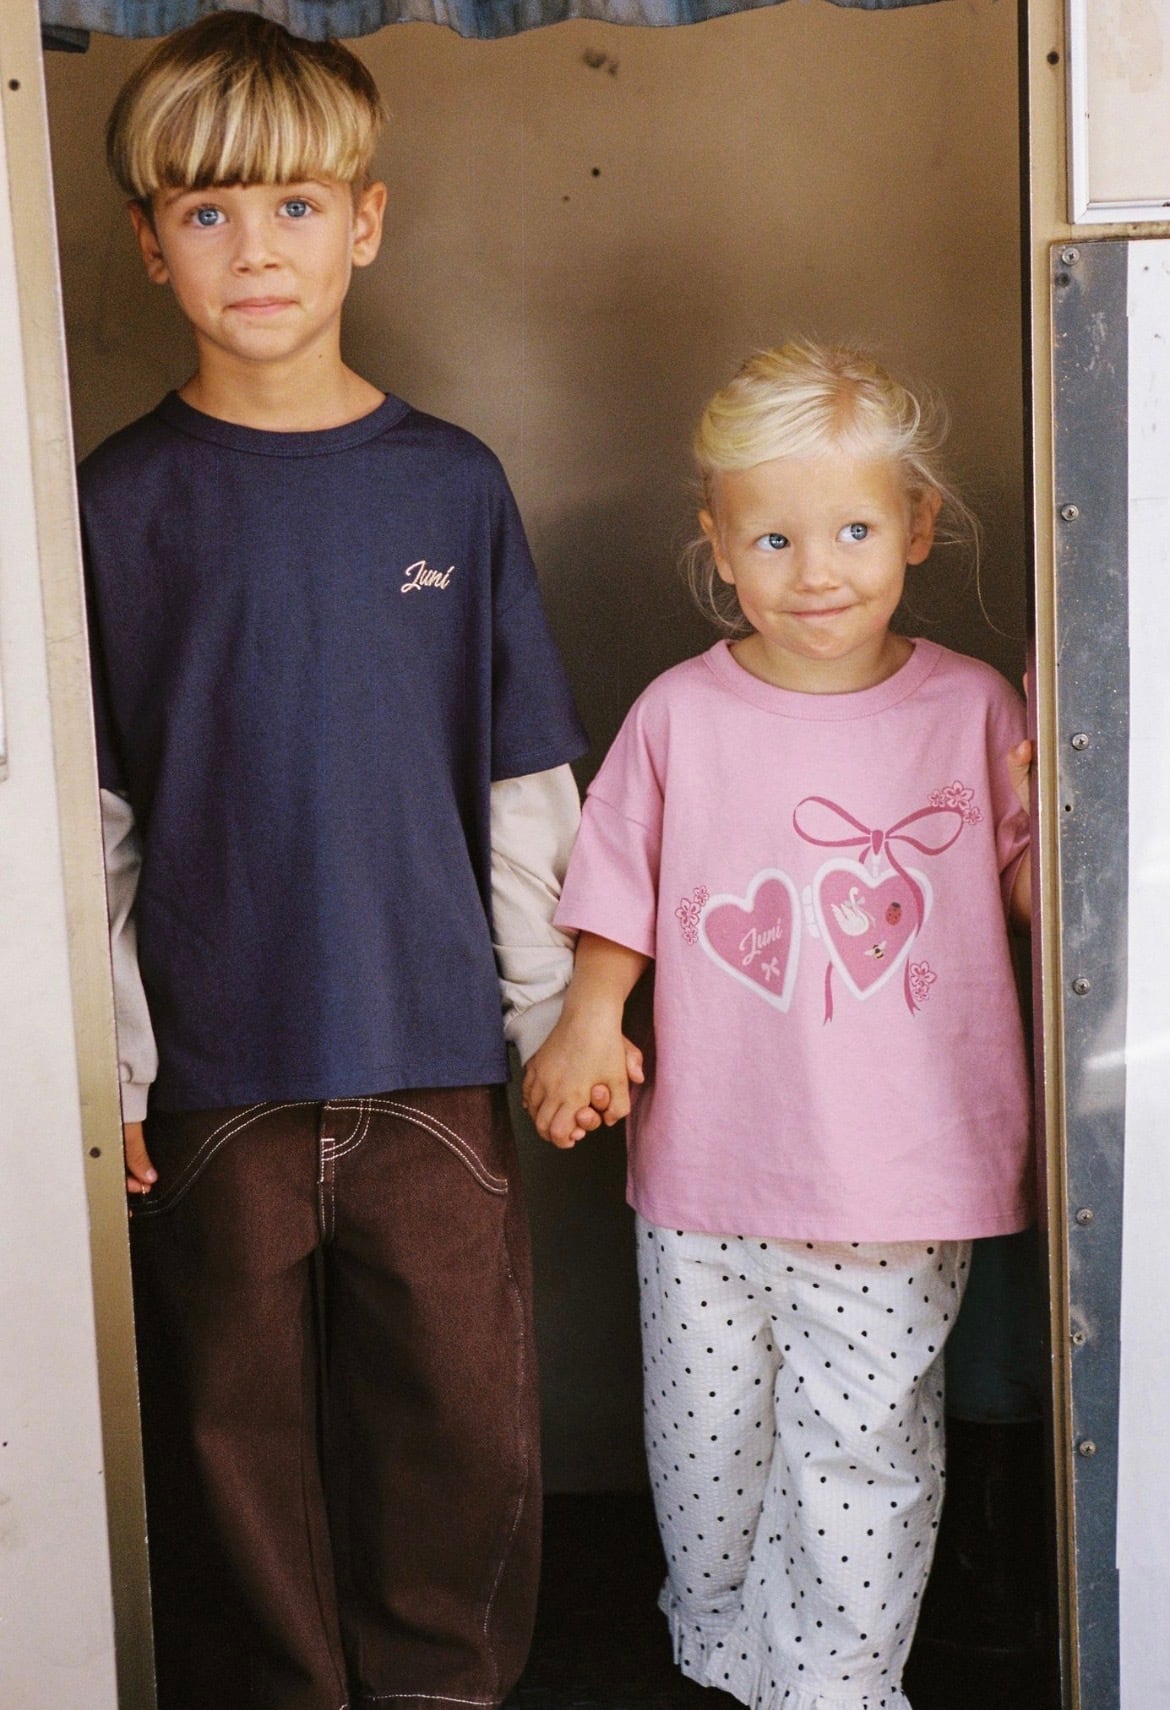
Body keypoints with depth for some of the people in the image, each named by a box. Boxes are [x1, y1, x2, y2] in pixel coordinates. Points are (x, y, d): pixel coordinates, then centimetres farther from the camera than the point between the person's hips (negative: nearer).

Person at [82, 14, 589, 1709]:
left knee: (468, 1432, 10)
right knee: (237, 1438, 10)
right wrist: (103, 1064, -5)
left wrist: (557, 1018, 5)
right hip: (214, 1074, -1)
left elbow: (528, 789, 6)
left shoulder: (451, 484, 3)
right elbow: (85, 819, -1)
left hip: (436, 1060, 1)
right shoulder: (119, 501, -1)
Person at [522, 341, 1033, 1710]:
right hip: (707, 1174, 2)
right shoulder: (679, 715, -1)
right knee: (707, 1443, 16)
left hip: (899, 1184, -1)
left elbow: (1035, 900, 5)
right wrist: (586, 1028, -8)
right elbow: (619, 900, 6)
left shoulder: (968, 708, -1)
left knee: (861, 1453, 4)